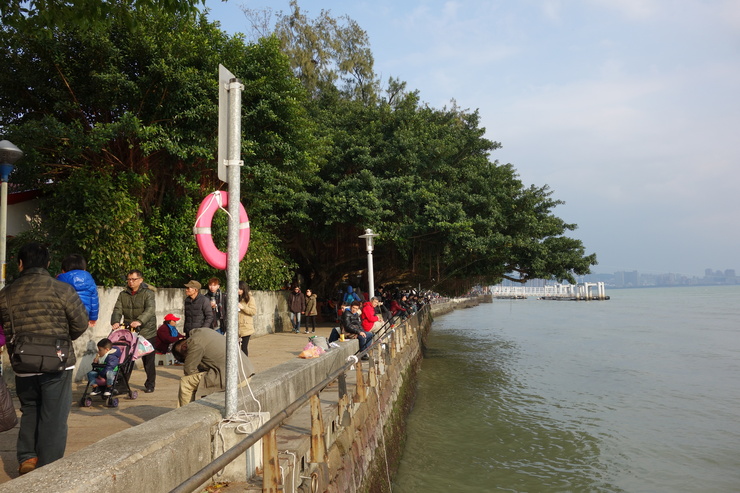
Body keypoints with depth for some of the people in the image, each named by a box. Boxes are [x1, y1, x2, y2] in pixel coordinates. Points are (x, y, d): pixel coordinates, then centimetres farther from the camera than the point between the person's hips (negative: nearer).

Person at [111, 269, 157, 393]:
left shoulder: (148, 293, -5)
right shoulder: (123, 294, 11)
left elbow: (150, 310, -20)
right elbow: (117, 309, 0)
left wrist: (140, 321, -37)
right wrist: (115, 321, -21)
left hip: (147, 333, -3)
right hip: (128, 332, 4)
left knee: (148, 361, 4)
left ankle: (150, 384, 18)